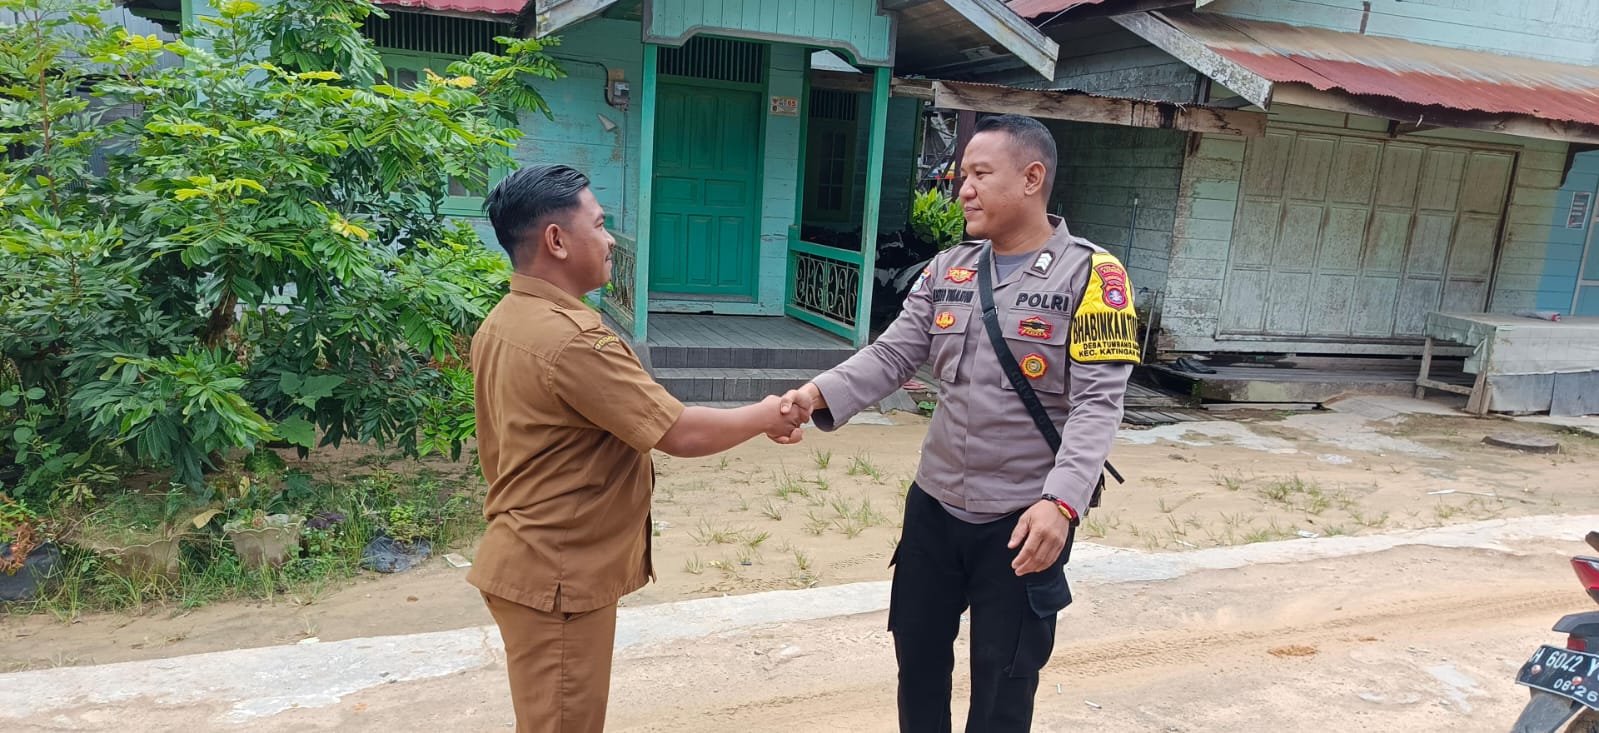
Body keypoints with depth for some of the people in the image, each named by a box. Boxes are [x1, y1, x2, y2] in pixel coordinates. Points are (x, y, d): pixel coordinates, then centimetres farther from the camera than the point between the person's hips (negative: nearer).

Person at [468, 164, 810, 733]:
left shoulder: (502, 324, 5)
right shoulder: (571, 339, -27)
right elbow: (682, 434, -25)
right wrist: (765, 416, -8)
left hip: (529, 559, 10)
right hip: (559, 575, -10)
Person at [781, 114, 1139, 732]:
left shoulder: (1090, 274, -11)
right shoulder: (947, 269, 5)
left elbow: (1098, 402, -17)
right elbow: (892, 356, -1)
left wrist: (1061, 501, -30)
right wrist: (821, 395, -20)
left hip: (1024, 519, -5)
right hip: (934, 506, 5)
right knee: (918, 656, 20)